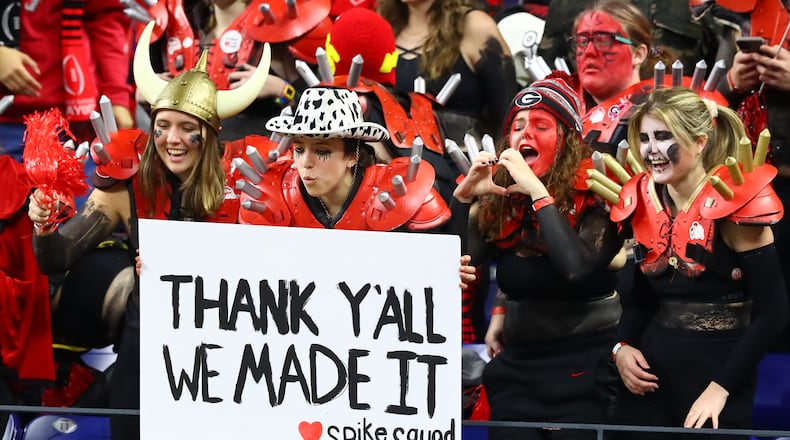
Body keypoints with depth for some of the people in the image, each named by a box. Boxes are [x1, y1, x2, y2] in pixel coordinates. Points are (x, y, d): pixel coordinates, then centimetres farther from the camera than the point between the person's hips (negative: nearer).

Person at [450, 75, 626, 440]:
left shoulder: (592, 197, -11)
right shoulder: (499, 199, 3)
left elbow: (576, 267, -28)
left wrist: (538, 191, -26)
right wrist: (464, 195, -13)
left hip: (582, 365, -5)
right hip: (516, 362, 5)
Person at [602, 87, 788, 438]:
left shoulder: (734, 204, -13)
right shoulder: (644, 203, 4)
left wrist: (721, 387, -18)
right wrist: (622, 347, -2)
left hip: (718, 368, -5)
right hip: (649, 373, 5)